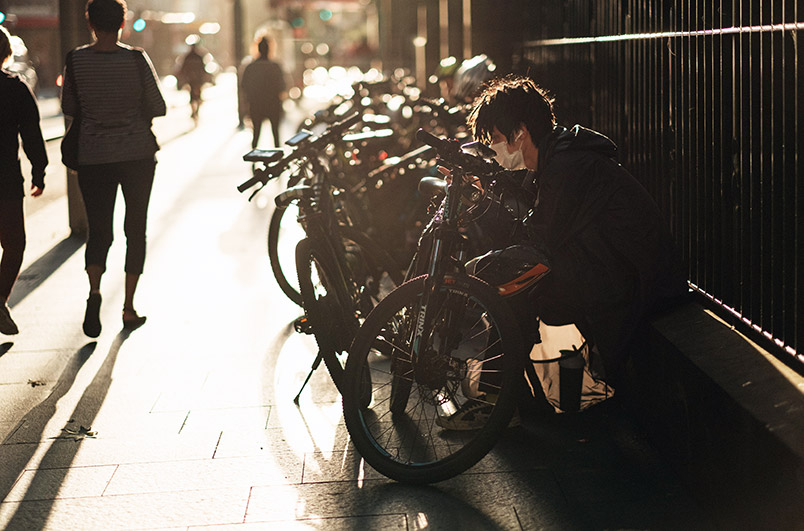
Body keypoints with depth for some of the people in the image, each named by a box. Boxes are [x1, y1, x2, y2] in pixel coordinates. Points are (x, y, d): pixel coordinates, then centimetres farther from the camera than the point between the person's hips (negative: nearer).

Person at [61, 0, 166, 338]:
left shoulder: (76, 60, -5)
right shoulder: (136, 60, -9)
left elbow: (69, 108, 5)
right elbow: (158, 108, -5)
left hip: (93, 157, 1)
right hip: (138, 154, -1)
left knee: (98, 229, 9)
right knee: (135, 228, 10)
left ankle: (94, 290, -17)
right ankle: (129, 308, 11)